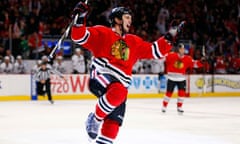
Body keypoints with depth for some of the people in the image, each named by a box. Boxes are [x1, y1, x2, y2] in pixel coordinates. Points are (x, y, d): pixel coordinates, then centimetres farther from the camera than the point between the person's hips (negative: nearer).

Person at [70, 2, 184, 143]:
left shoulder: (134, 42, 19)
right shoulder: (102, 33, 3)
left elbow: (154, 51, 20)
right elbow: (80, 37, -7)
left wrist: (169, 37, 11)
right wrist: (80, 18, -23)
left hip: (121, 84, 6)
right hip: (100, 76, -6)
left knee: (113, 123, -4)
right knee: (118, 92, -37)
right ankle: (95, 119, -15)